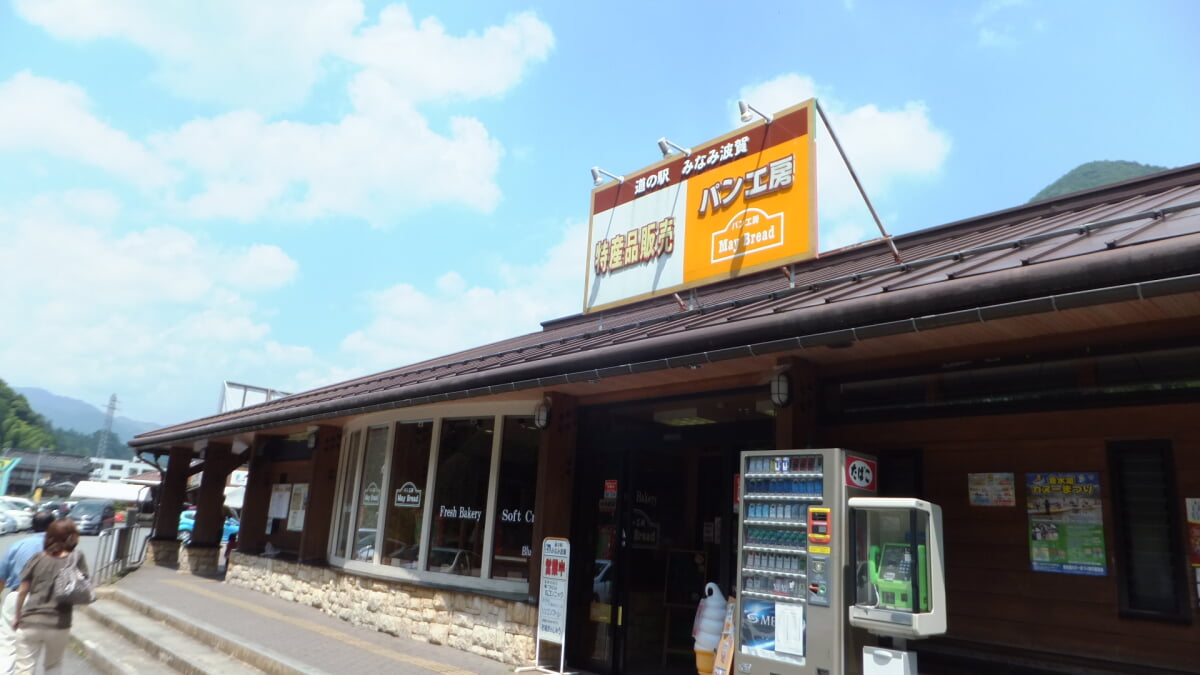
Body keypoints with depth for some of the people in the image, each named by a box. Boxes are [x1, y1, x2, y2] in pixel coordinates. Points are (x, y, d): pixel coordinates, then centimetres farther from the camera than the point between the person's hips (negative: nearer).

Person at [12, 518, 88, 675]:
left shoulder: (37, 559, -1)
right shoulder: (77, 560, -7)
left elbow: (22, 591, 2)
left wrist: (18, 617, 15)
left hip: (30, 622, 1)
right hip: (58, 626, -1)